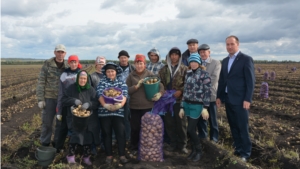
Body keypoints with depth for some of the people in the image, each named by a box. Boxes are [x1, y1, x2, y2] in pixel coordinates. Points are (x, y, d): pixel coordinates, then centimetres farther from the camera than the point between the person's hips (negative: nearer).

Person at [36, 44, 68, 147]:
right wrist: (40, 99, -10)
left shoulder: (67, 67, 3)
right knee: (47, 122, 7)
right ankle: (45, 144, 23)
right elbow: (41, 82, -5)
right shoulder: (47, 64, -4)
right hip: (49, 98, -2)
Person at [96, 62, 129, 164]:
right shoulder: (102, 82, 8)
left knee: (121, 133, -3)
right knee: (107, 134, 7)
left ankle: (122, 155, 6)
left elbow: (125, 94, -5)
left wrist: (120, 104, -24)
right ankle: (109, 155, 17)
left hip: (118, 112, 0)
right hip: (104, 112, 1)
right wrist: (105, 105, -24)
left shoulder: (121, 82, 8)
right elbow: (99, 94, -6)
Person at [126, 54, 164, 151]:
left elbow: (160, 85, 1)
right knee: (135, 127, 11)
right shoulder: (131, 76, 3)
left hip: (148, 106, 0)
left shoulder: (149, 74, 1)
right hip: (134, 107, 1)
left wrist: (160, 93, -18)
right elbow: (127, 90, -4)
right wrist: (137, 85, -16)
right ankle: (134, 147, 31)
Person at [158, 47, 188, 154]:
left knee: (181, 123, 4)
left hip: (180, 99, -2)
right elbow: (160, 82, 11)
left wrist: (180, 91, -14)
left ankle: (182, 144, 17)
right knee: (169, 123, 8)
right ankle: (173, 143, 22)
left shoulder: (184, 69, 2)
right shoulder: (164, 69, 11)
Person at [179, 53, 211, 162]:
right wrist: (182, 107, 10)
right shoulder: (188, 74, 10)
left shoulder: (204, 74, -6)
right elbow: (185, 91, 11)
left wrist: (205, 108, -17)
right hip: (187, 104, 5)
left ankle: (198, 151, 16)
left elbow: (207, 92, -10)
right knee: (192, 129, 10)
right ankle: (194, 150, 27)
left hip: (197, 105, -5)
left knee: (190, 130, -6)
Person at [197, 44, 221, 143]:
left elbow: (214, 79, -14)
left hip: (210, 95, -3)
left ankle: (214, 140, 21)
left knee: (212, 119, 7)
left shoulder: (216, 63, -2)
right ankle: (202, 137, 27)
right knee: (200, 119, 12)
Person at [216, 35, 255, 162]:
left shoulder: (246, 59, -7)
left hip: (240, 100, -6)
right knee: (233, 126, 13)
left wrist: (247, 99, -16)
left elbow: (251, 81, -11)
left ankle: (245, 153, 16)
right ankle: (238, 149, 27)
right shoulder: (225, 61, 13)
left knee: (242, 127, 2)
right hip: (228, 99, 6)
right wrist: (219, 96, 10)